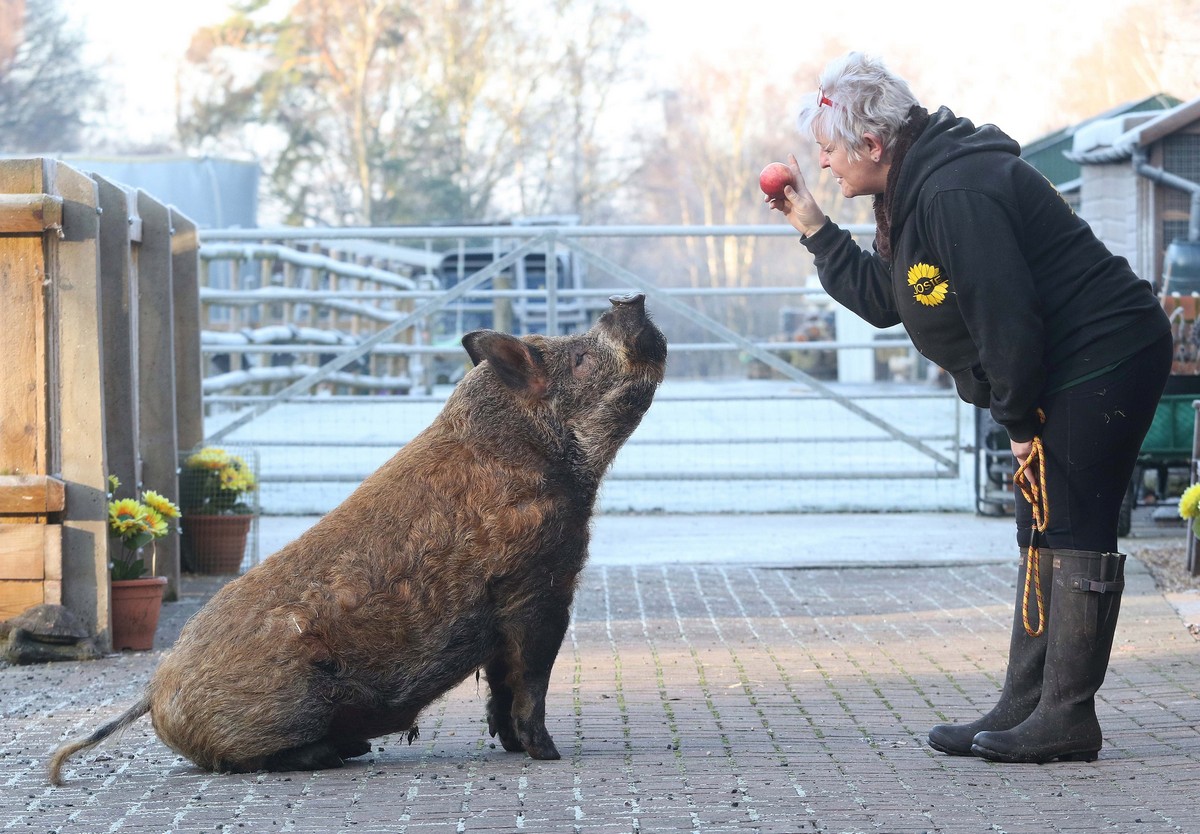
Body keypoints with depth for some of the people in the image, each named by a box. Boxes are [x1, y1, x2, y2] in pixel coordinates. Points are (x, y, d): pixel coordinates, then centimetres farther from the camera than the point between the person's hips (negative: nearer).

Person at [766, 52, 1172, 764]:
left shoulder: (957, 192, -23)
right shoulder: (914, 190, 11)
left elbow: (1005, 317, -25)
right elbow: (884, 300, 17)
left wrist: (1016, 416, -14)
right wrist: (814, 229, 14)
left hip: (1106, 358, -11)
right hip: (1072, 370, 11)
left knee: (1072, 532, -8)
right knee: (1045, 535, 12)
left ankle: (1068, 720, -4)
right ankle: (1025, 710, 16)